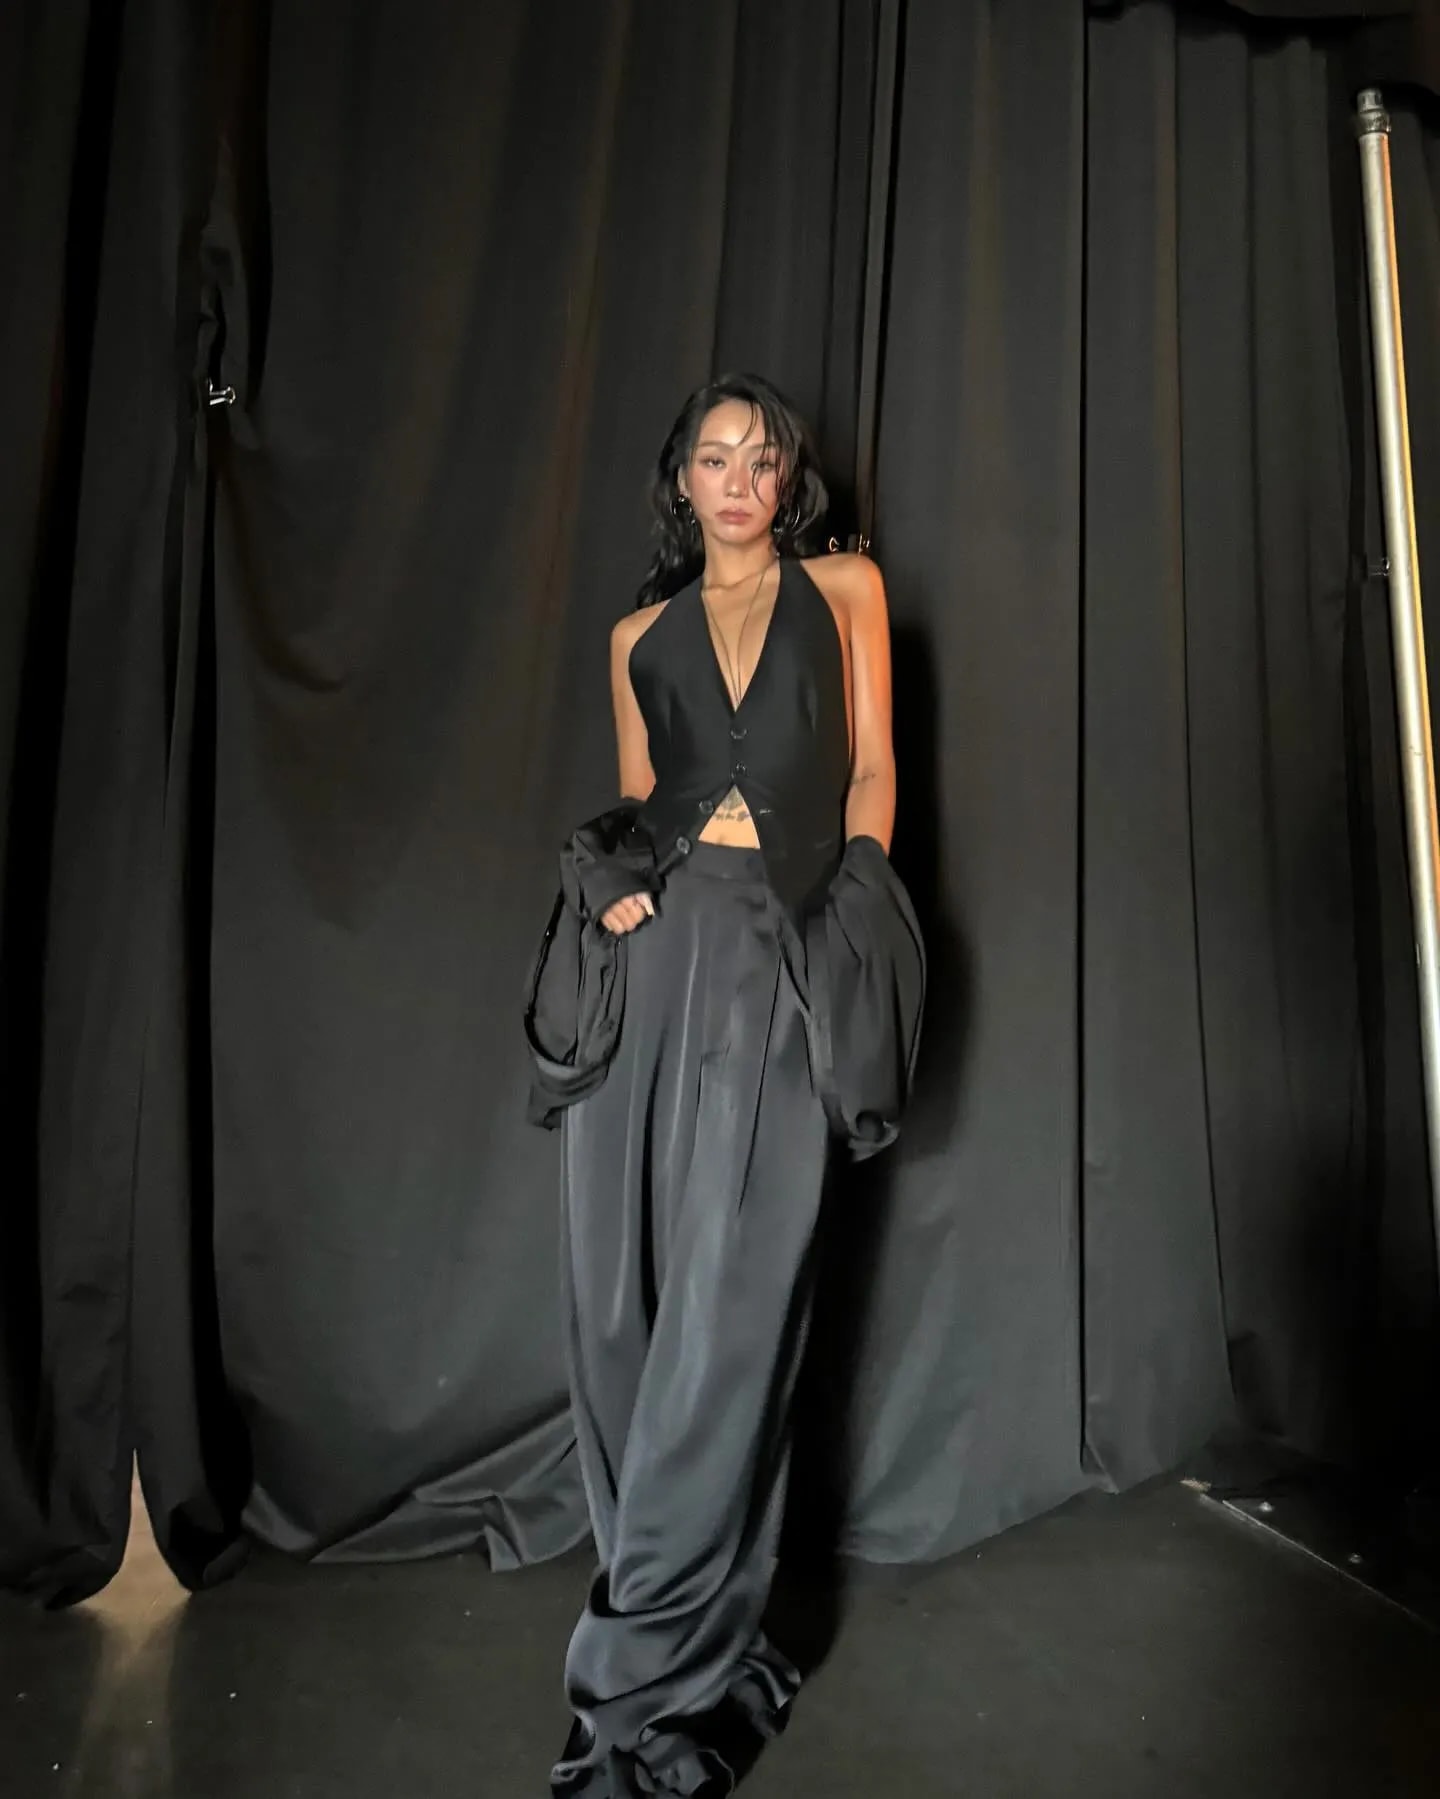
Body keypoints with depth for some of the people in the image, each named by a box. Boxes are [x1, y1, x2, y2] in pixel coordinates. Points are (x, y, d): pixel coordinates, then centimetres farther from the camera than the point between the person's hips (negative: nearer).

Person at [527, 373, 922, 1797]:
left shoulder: (843, 588, 16)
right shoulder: (641, 636, 21)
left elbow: (870, 766, 11)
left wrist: (860, 902, -2)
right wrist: (614, 881, -1)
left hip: (784, 961, -2)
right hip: (653, 949, 3)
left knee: (728, 1296, -6)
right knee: (618, 1285, 1)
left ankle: (645, 1663, 6)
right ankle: (695, 1621, 20)